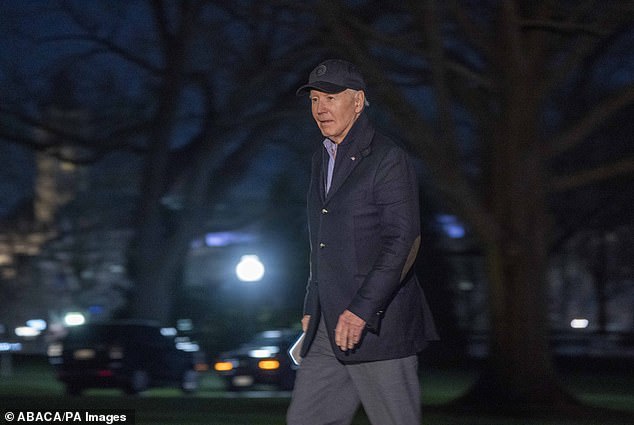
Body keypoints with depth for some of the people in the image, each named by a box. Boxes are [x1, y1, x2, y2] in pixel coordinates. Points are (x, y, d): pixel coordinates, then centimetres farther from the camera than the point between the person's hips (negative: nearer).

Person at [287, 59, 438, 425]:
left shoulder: (388, 159, -9)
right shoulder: (323, 159, 18)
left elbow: (403, 241, -17)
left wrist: (362, 309, -23)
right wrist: (312, 307, 21)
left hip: (377, 325, -8)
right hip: (328, 329, 8)